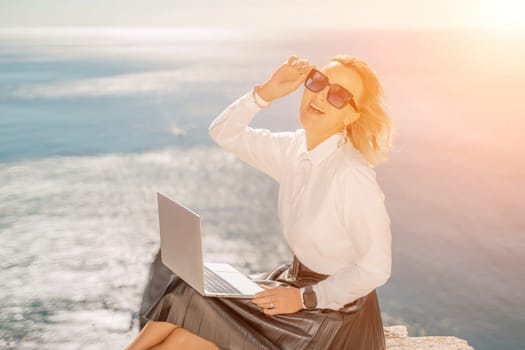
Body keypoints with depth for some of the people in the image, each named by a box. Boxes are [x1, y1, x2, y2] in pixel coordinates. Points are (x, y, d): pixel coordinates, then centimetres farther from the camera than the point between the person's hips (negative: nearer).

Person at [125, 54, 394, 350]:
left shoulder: (352, 175, -25)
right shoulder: (295, 148, -3)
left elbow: (376, 268, -21)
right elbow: (224, 133, 4)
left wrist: (305, 298, -19)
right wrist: (266, 93, -10)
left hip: (334, 312, -7)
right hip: (296, 280, 7)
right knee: (188, 299, -4)